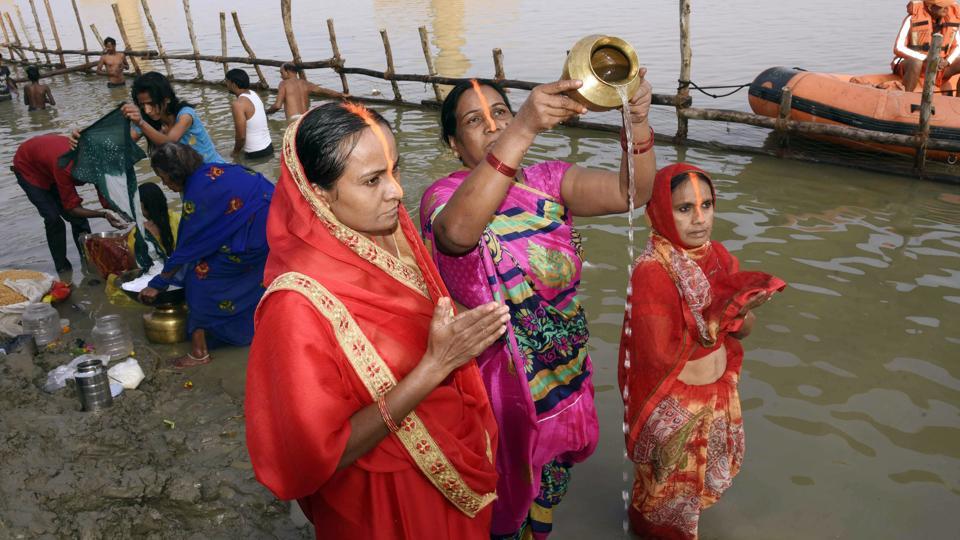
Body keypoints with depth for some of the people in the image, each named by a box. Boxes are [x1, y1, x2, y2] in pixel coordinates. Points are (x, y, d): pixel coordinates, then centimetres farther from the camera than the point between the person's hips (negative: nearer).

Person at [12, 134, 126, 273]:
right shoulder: (66, 167, -43)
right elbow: (71, 207, -35)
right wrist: (103, 214, -48)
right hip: (28, 167, -6)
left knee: (77, 217, -3)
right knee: (53, 218, -16)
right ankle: (63, 268, -2)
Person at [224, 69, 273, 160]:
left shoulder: (238, 104, -22)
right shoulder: (254, 94, 5)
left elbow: (241, 136, -23)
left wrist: (236, 152, -4)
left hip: (256, 153, -8)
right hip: (268, 147, 8)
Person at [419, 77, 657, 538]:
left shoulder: (549, 180, -4)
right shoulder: (444, 196, -17)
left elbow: (629, 192, -18)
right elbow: (458, 231, -43)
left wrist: (638, 121, -37)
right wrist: (523, 130, -52)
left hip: (565, 369, 5)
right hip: (500, 377, -4)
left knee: (555, 465, 25)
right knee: (508, 484, 18)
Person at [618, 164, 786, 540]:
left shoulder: (719, 256, -7)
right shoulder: (651, 272, -29)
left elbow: (744, 330, -1)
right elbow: (662, 356, -28)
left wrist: (742, 311, -24)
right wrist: (723, 313, -29)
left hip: (718, 393, 7)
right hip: (673, 406, -6)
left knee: (705, 474, 29)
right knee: (670, 487, 19)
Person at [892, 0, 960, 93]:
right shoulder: (913, 18, -16)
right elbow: (898, 49, -19)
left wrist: (947, 61, -19)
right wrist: (927, 59, -26)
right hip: (910, 64, -5)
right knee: (916, 64, -39)